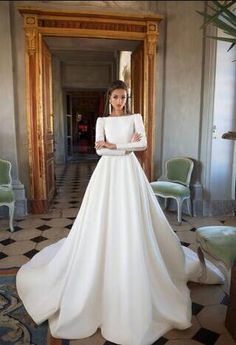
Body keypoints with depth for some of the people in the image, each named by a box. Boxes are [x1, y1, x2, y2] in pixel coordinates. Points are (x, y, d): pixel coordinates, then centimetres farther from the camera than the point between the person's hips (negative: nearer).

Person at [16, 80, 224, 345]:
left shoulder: (135, 118, 9)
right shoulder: (102, 121, 10)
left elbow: (143, 144, -6)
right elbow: (99, 149, -2)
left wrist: (114, 145, -11)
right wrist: (128, 145, -12)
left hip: (129, 171, 0)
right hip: (108, 171, 1)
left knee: (132, 220, -1)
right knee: (104, 221, 0)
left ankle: (134, 269, 18)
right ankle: (102, 270, 17)